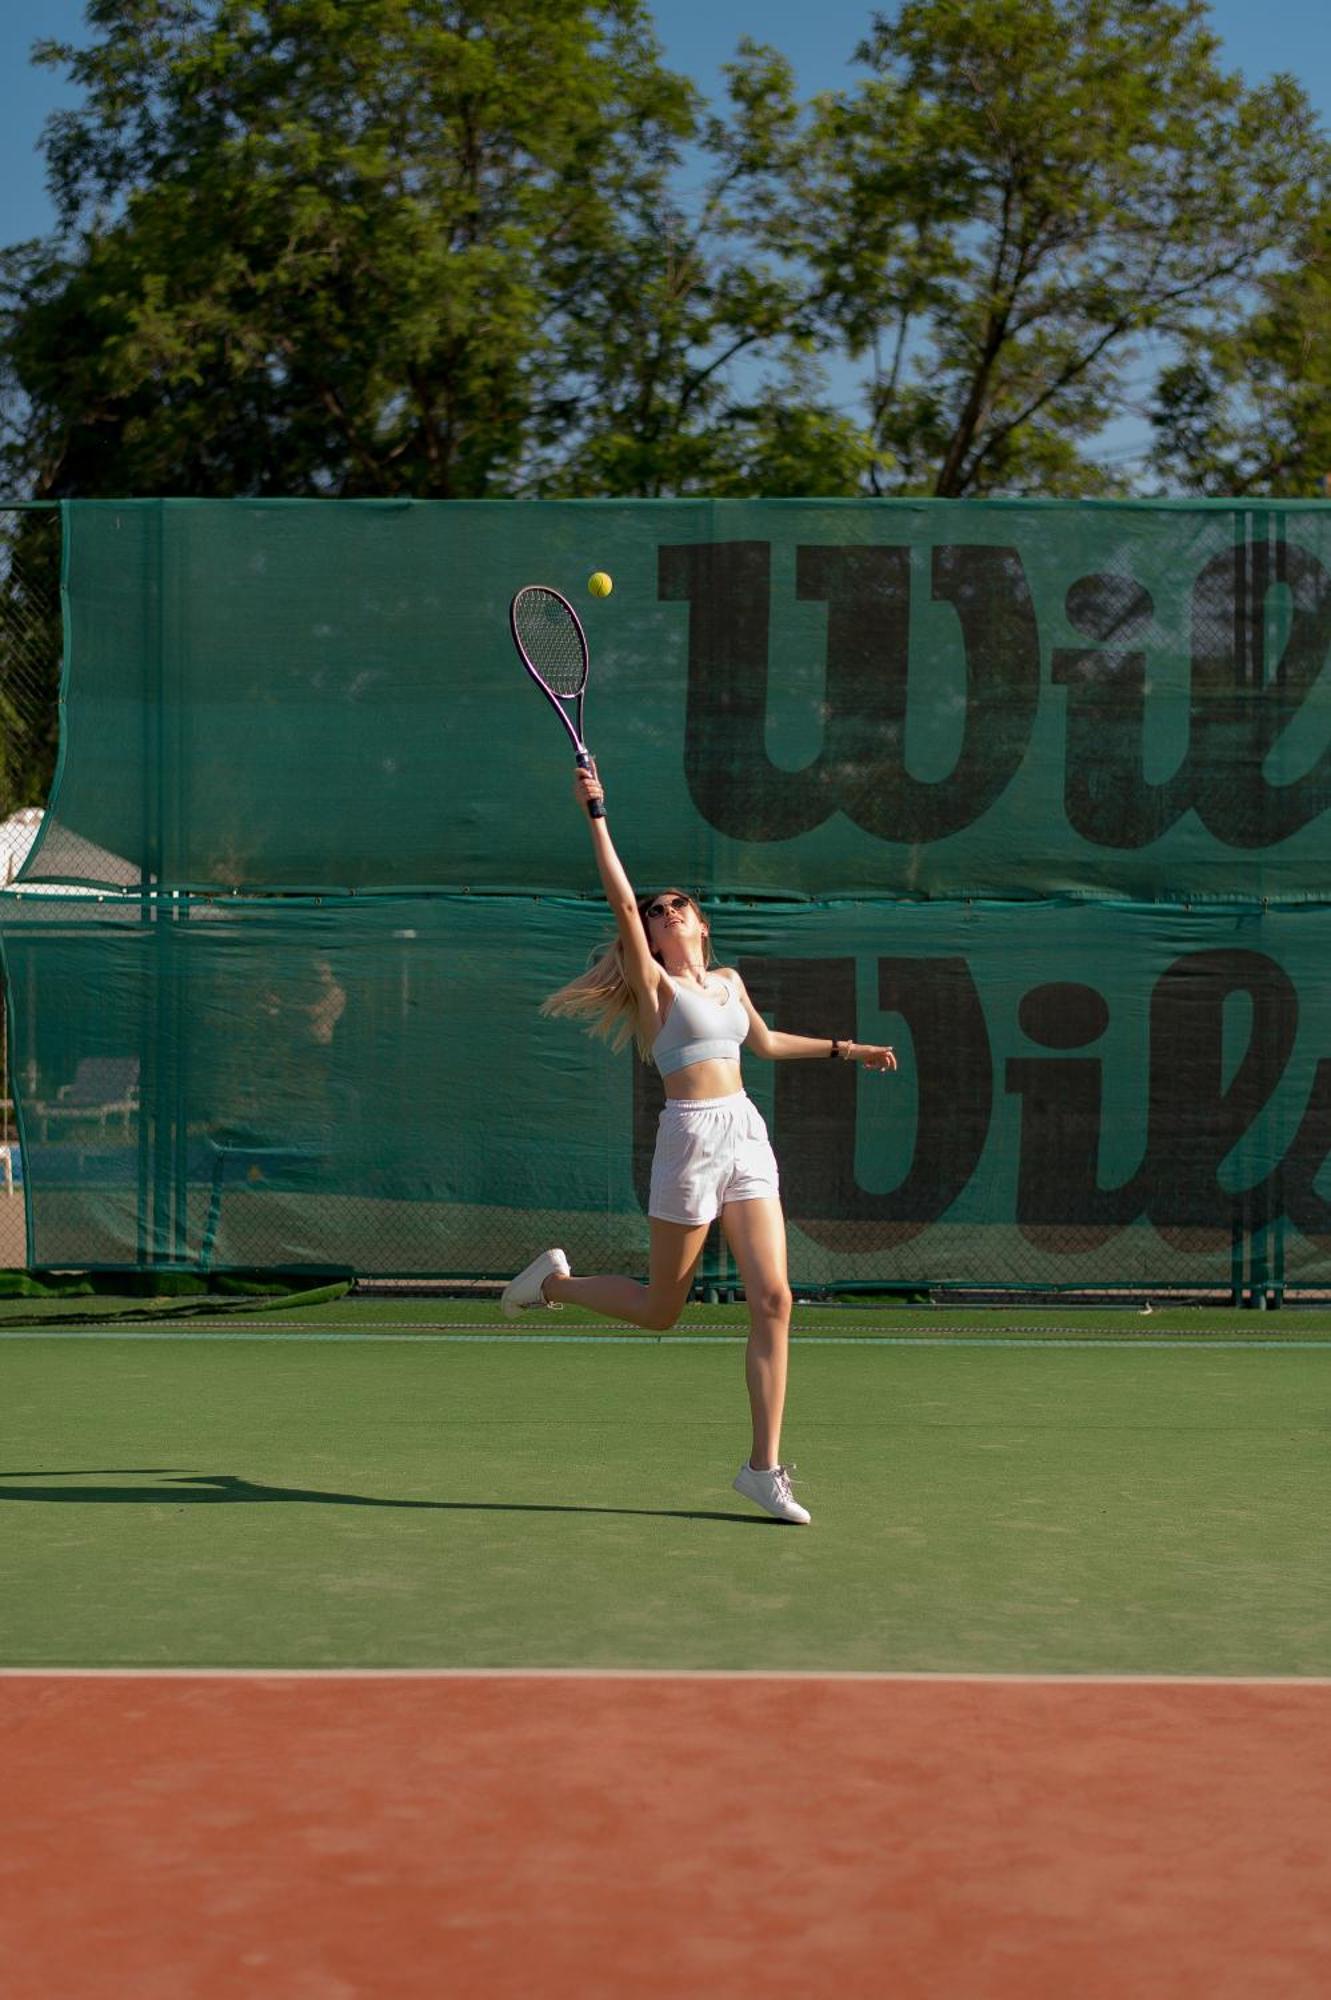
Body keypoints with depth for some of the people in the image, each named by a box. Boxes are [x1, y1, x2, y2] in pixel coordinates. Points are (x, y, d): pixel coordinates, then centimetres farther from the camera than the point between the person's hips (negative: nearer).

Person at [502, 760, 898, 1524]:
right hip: (693, 1138, -5)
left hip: (748, 1137, 5)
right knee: (659, 1310, 4)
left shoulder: (729, 982, 17)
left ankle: (765, 1466, -1)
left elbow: (765, 1042, 36)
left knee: (774, 1300, -5)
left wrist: (843, 1049, 35)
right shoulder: (655, 985, -2)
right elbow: (621, 898, -15)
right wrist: (596, 814, -18)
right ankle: (553, 1281, 32)